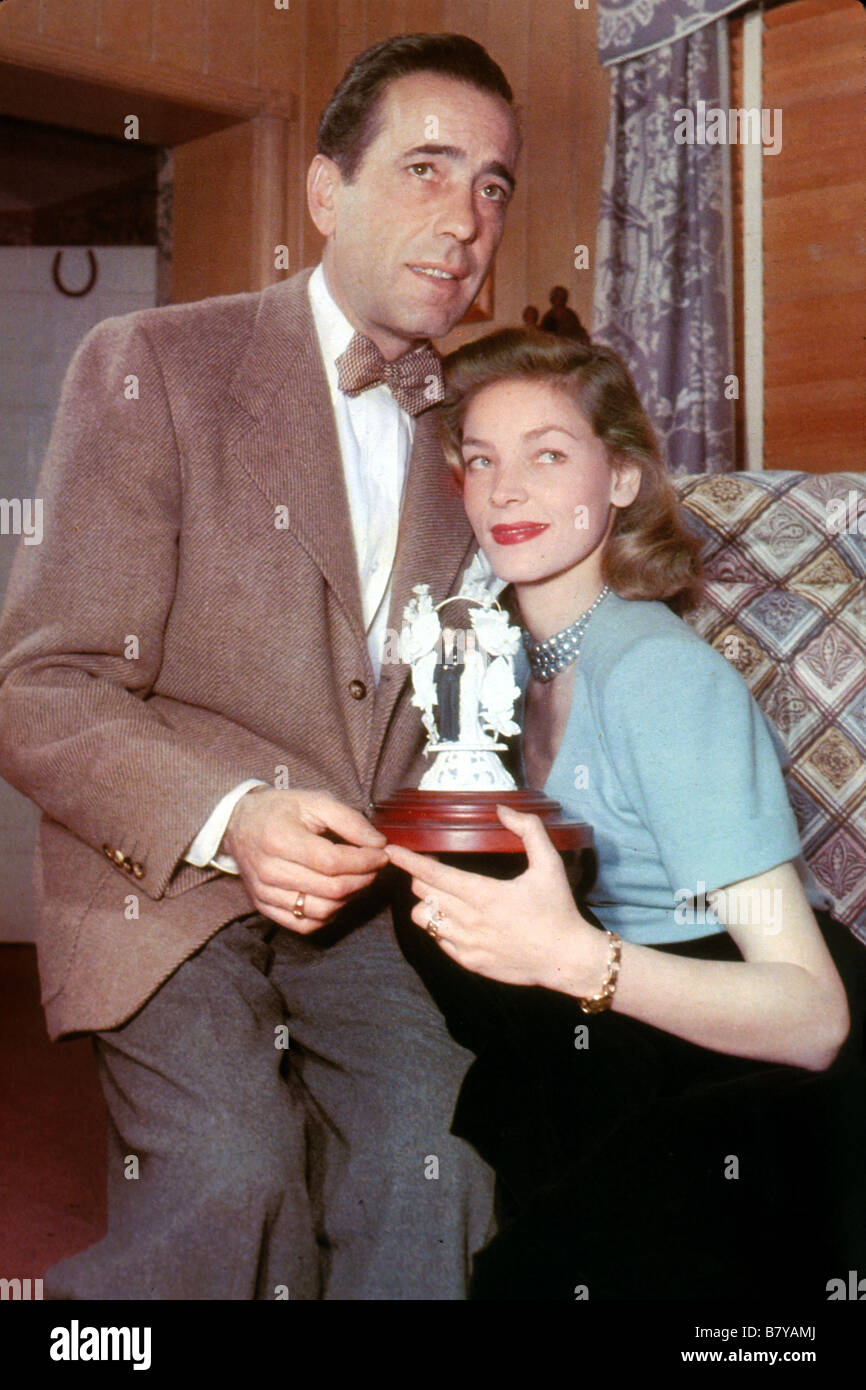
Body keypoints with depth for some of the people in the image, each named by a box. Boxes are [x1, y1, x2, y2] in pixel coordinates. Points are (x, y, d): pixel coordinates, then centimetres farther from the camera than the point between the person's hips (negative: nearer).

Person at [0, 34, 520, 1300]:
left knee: (432, 1149, -19)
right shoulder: (153, 367, -6)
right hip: (163, 871, -4)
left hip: (362, 880, 4)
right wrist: (227, 816, -27)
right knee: (232, 1169, -24)